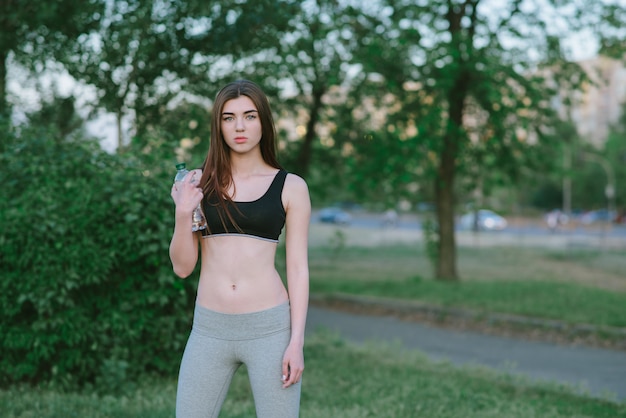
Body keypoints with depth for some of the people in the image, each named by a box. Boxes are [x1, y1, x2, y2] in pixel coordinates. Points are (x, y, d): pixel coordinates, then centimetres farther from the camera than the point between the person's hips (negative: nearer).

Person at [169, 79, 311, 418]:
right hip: (209, 329, 2)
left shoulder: (290, 187, 2)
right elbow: (182, 267, 6)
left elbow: (297, 268, 1)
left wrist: (296, 341, -6)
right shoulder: (199, 184, 7)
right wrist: (182, 213, -10)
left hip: (270, 327, -2)